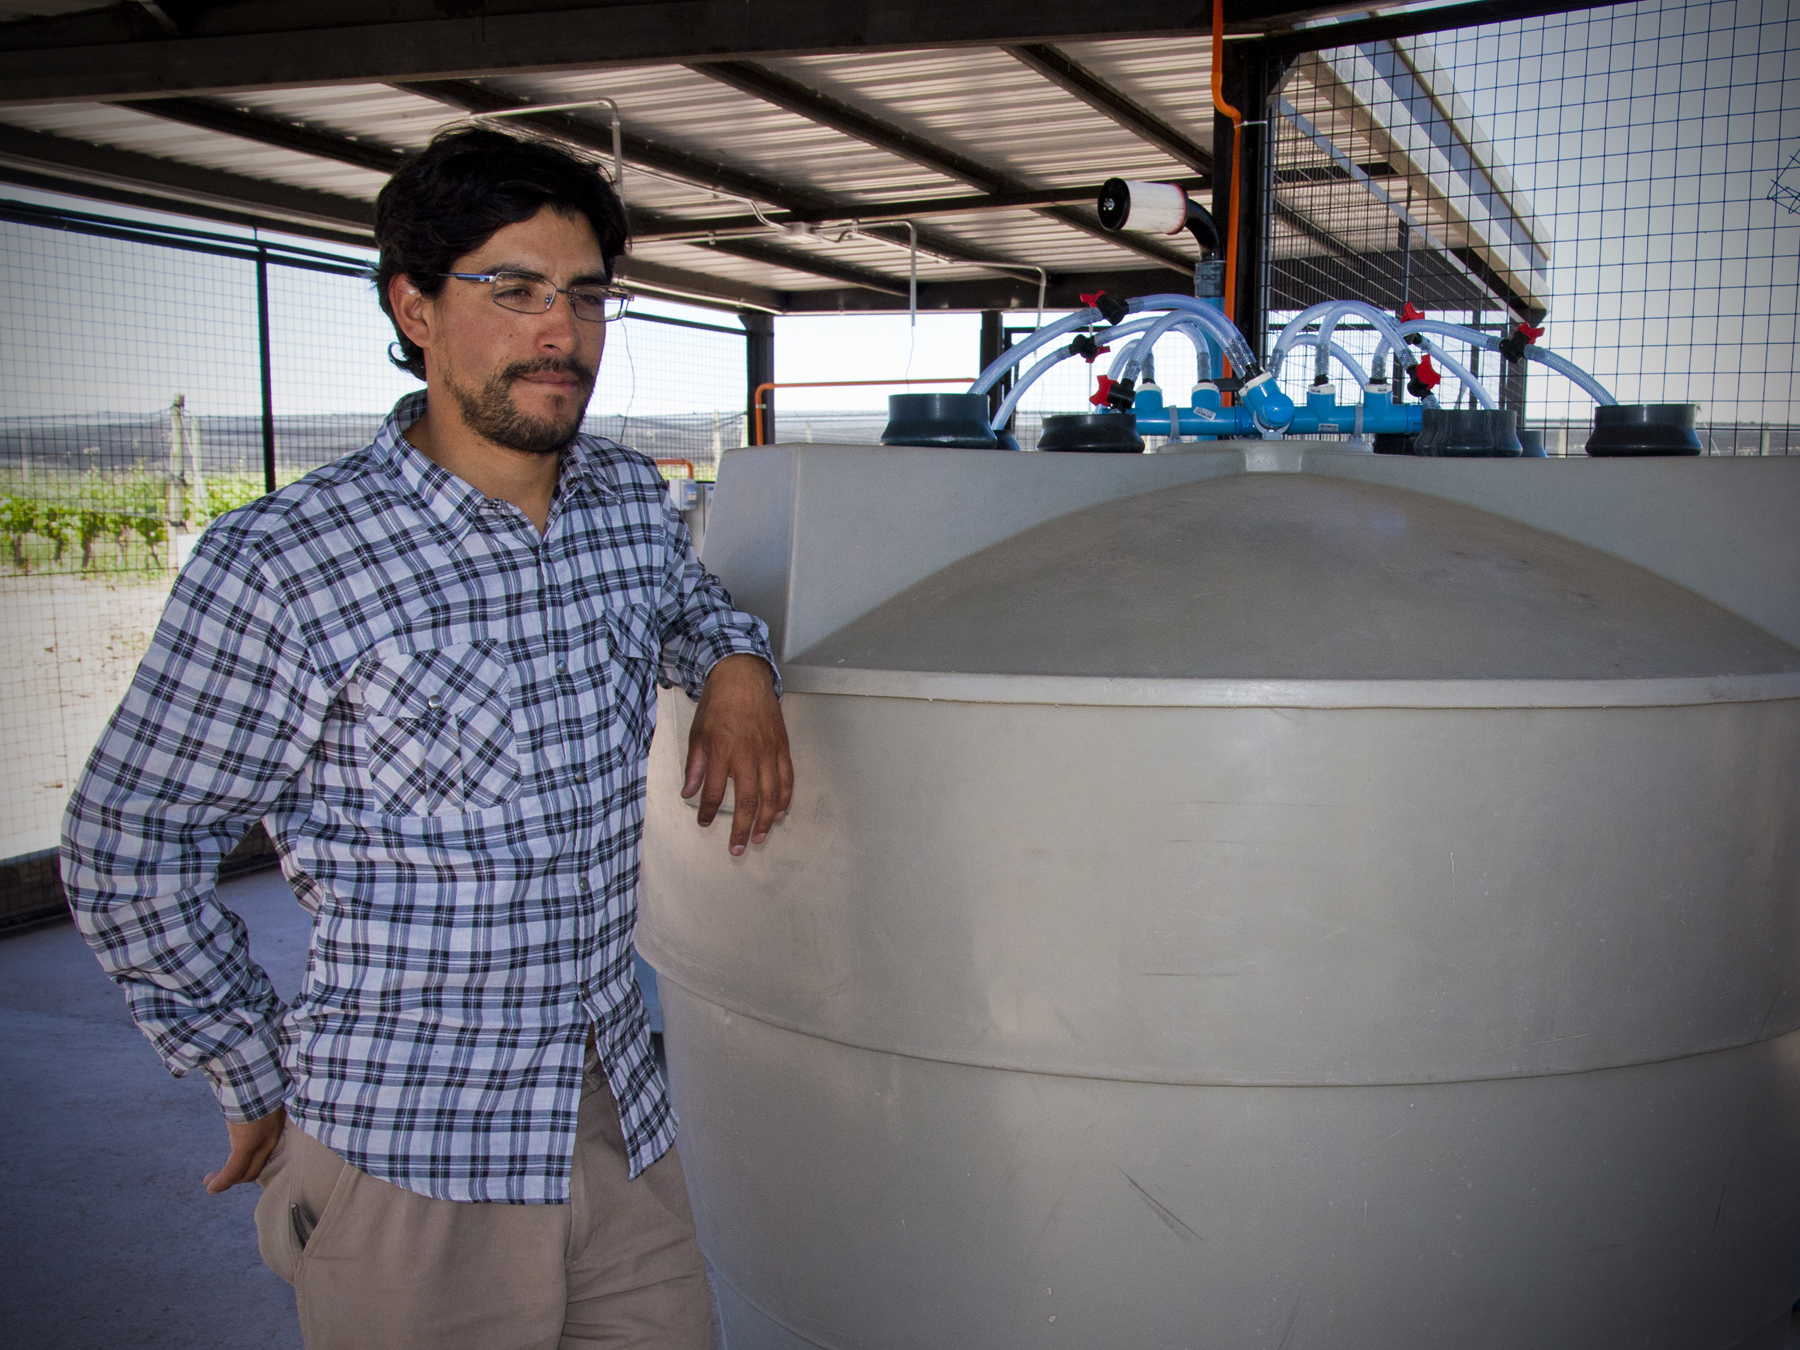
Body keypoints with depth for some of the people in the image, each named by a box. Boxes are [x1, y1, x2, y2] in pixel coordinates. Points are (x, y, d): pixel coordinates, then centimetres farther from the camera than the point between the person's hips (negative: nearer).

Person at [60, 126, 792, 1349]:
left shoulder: (633, 501, 1)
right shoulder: (280, 568, -16)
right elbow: (128, 852, -7)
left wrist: (737, 664, 2)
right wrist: (260, 1077, 2)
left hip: (624, 1111, 6)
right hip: (408, 1156, -5)